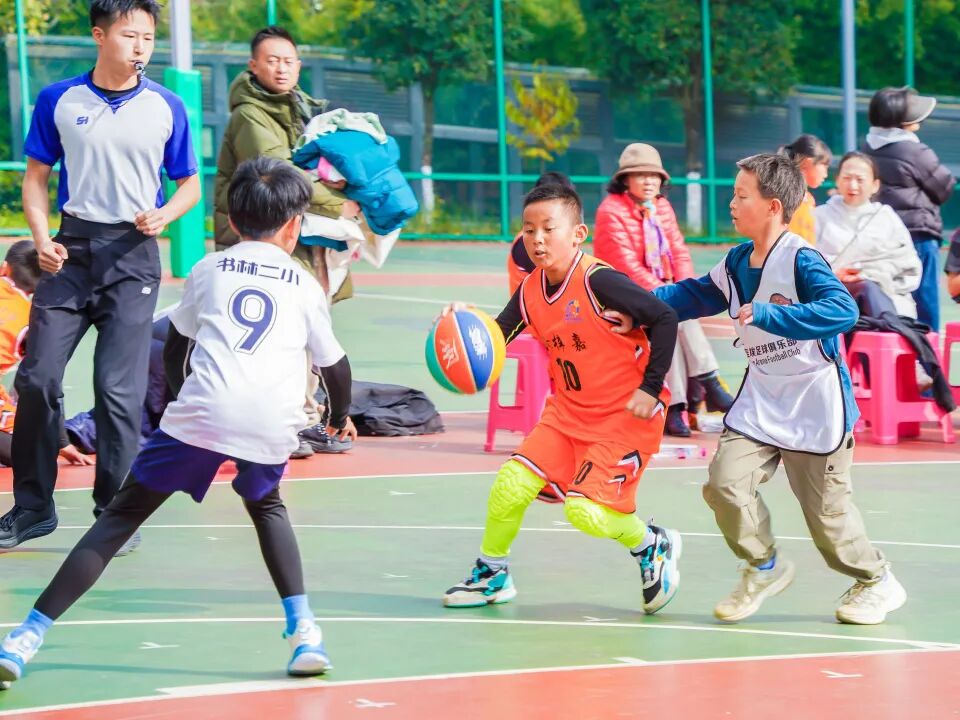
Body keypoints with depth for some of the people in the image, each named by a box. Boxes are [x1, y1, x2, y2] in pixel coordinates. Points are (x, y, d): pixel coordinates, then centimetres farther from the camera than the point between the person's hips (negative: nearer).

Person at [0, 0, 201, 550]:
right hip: (72, 249, 1)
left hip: (133, 255, -1)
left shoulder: (166, 108, 1)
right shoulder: (58, 100, 2)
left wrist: (163, 216, -11)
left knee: (119, 388, -6)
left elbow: (190, 185, 9)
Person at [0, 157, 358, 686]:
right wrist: (340, 417, 50)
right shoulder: (305, 284, 21)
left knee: (120, 517, 6)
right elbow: (335, 365, 29)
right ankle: (304, 631, 18)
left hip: (201, 411, -1)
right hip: (274, 424, 1)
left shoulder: (209, 269, 22)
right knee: (265, 504, 32)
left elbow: (174, 349, 33)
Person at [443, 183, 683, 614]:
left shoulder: (597, 281, -22)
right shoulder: (530, 292, 0)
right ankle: (491, 574, 16)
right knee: (512, 484, -7)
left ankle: (653, 548, 13)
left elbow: (665, 318, -20)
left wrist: (651, 388, -19)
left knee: (586, 509, -17)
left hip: (626, 415, -7)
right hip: (568, 410, 7)